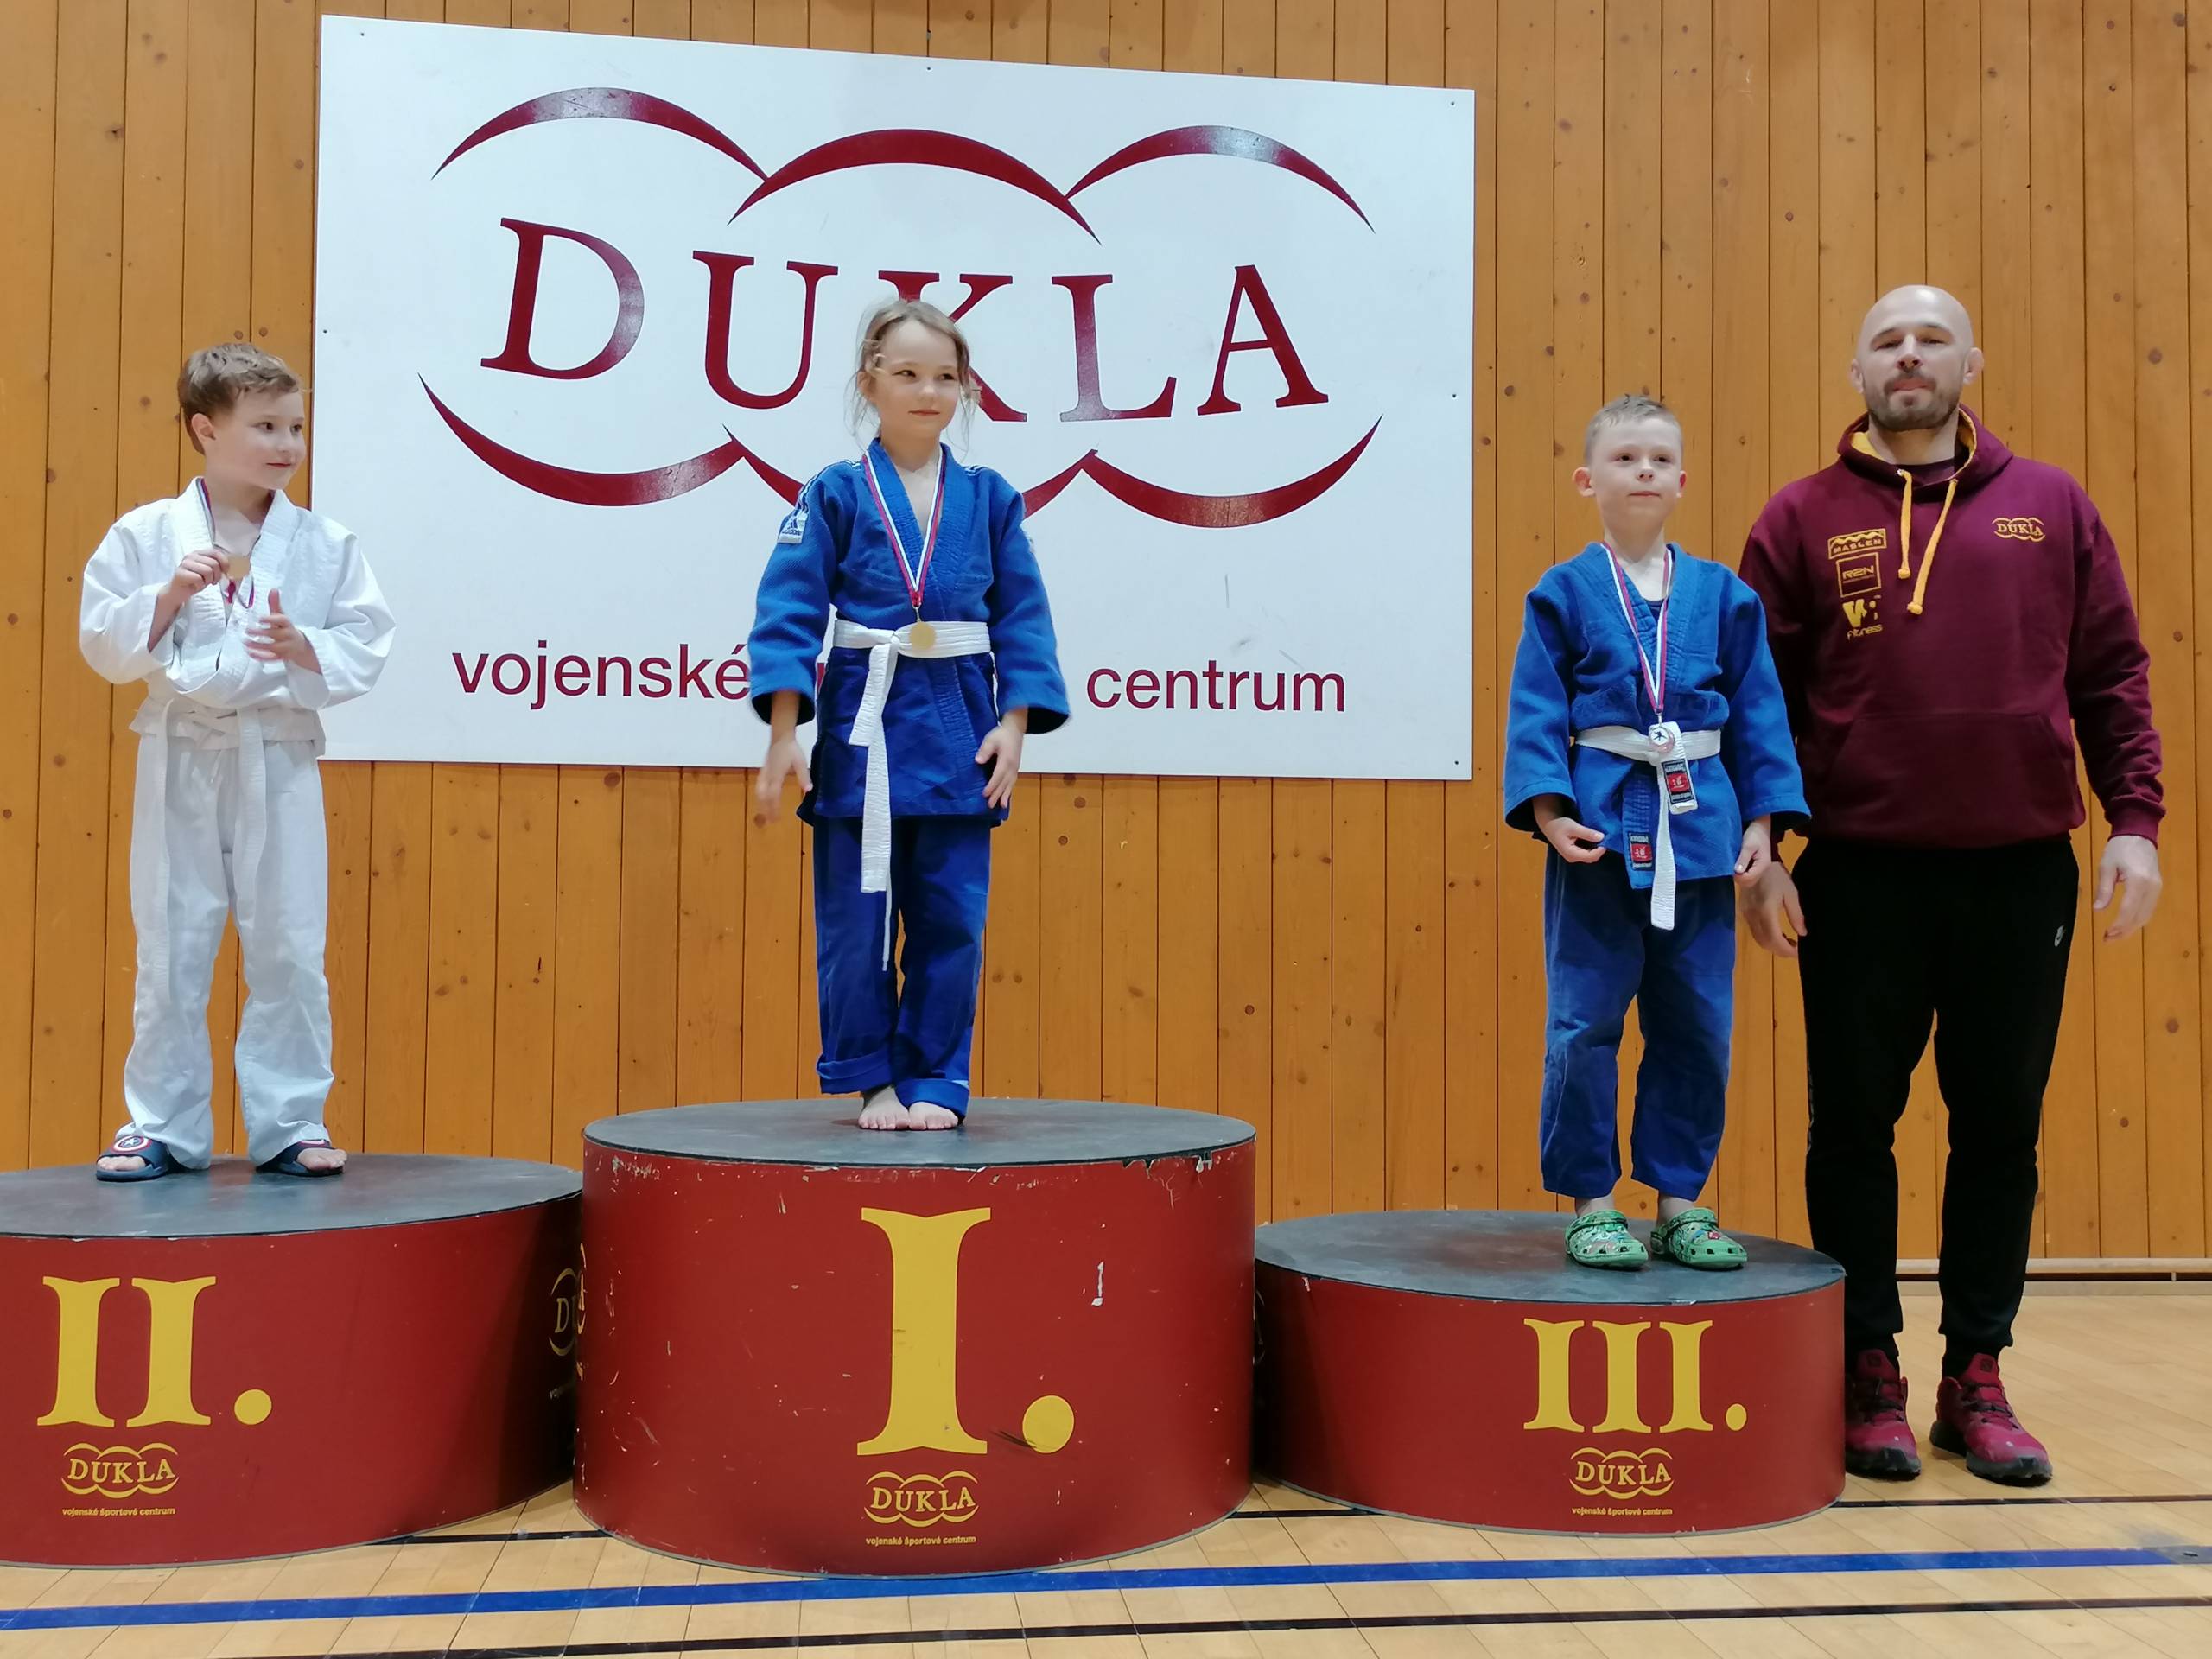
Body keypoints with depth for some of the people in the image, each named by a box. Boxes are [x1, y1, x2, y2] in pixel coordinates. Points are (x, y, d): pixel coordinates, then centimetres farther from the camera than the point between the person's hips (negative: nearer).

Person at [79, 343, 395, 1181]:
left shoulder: (325, 543, 1)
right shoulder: (146, 535, 1)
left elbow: (365, 647, -1)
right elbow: (105, 645, 0)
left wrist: (304, 646, -18)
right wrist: (170, 596, -15)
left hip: (279, 761, 0)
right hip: (180, 761, 0)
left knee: (289, 949, 3)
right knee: (170, 953, 7)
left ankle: (290, 1125, 16)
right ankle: (164, 1128, 19)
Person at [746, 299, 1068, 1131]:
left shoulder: (989, 498, 6)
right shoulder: (835, 494, 0)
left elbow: (1022, 620, 6)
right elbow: (789, 614, -3)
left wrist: (1014, 725, -3)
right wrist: (783, 735, -9)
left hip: (960, 732, 2)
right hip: (862, 725, -1)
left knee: (951, 919, 4)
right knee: (855, 921, 3)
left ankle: (934, 1082, 17)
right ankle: (871, 1079, 19)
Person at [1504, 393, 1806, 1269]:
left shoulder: (1723, 595, 8)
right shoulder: (1564, 592, 1)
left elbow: (1758, 712, 9)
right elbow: (1535, 711, -3)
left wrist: (1762, 819, 2)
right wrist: (1548, 809, -14)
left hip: (1699, 828, 3)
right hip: (1599, 829, -3)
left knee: (1697, 1028, 8)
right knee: (1585, 1025, 1)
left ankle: (1680, 1202, 21)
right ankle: (1589, 1204, 13)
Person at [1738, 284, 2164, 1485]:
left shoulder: (2050, 506, 9)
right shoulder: (1803, 519, 4)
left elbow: (2112, 673, 9)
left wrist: (2134, 821, 0)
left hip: (2021, 870, 2)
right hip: (1859, 876, -1)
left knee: (2000, 1129, 9)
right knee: (1853, 1126, 5)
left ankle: (1976, 1377, 22)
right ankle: (1869, 1373, 20)